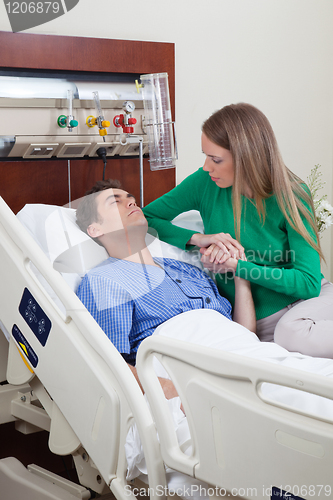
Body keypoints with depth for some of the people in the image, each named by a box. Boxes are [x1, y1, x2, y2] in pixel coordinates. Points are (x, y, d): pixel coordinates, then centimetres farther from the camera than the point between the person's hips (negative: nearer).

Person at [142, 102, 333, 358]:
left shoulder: (292, 196, -9)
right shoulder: (206, 183, -4)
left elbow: (308, 282, -12)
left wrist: (237, 265, -19)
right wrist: (198, 238, -15)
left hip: (308, 298, -1)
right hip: (259, 319, 1)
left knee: (293, 332, -37)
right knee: (289, 335, -34)